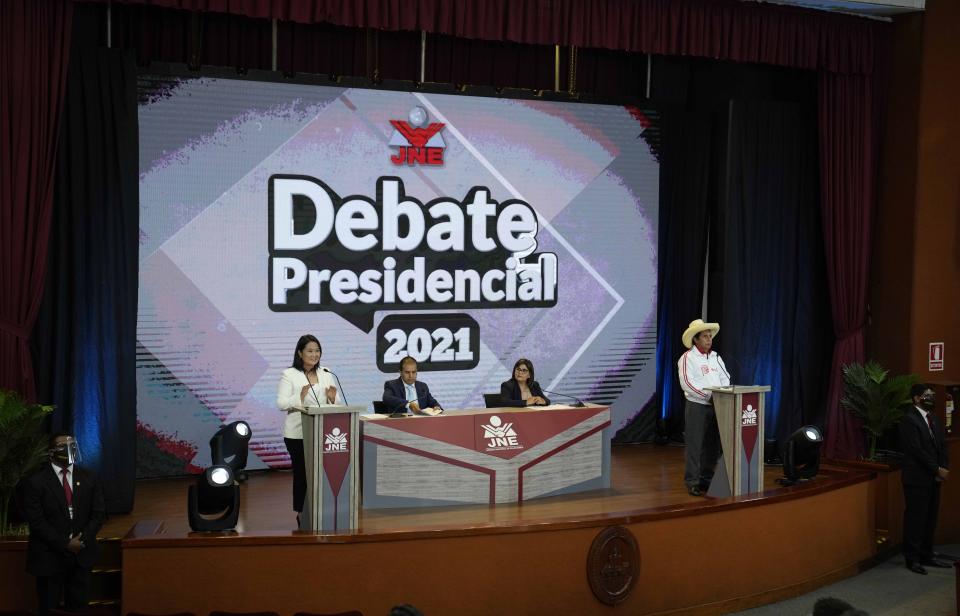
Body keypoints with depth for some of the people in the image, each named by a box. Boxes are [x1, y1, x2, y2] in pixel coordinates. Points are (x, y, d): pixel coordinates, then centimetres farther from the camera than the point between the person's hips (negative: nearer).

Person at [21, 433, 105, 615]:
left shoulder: (89, 478, 5)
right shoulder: (35, 482, -7)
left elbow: (99, 513, 4)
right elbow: (36, 521, -11)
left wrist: (83, 539, -11)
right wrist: (65, 544, -15)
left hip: (82, 554, 3)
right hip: (49, 557, -3)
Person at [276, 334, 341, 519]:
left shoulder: (326, 374, 10)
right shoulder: (289, 374, -4)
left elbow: (337, 404, 12)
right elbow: (281, 404, -10)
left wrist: (333, 399, -11)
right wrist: (300, 397, -25)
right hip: (298, 434, -4)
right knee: (301, 472, 1)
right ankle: (301, 514, 12)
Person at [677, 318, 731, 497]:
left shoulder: (715, 357, 15)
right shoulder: (687, 358, -7)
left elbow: (725, 378, 12)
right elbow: (687, 383, -17)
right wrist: (709, 395, -19)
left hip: (716, 407, 7)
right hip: (697, 406, -6)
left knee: (713, 445, 9)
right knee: (695, 446, -4)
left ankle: (707, 479, 19)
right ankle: (692, 482, 1)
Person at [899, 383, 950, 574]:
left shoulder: (934, 420, 15)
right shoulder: (909, 419, -11)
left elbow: (942, 446, 13)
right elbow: (917, 450, -17)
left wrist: (943, 469, -3)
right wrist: (937, 470, -14)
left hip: (934, 478, 8)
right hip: (917, 479, -7)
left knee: (930, 518, 10)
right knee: (915, 518, -2)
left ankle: (926, 555, 19)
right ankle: (912, 558, 6)